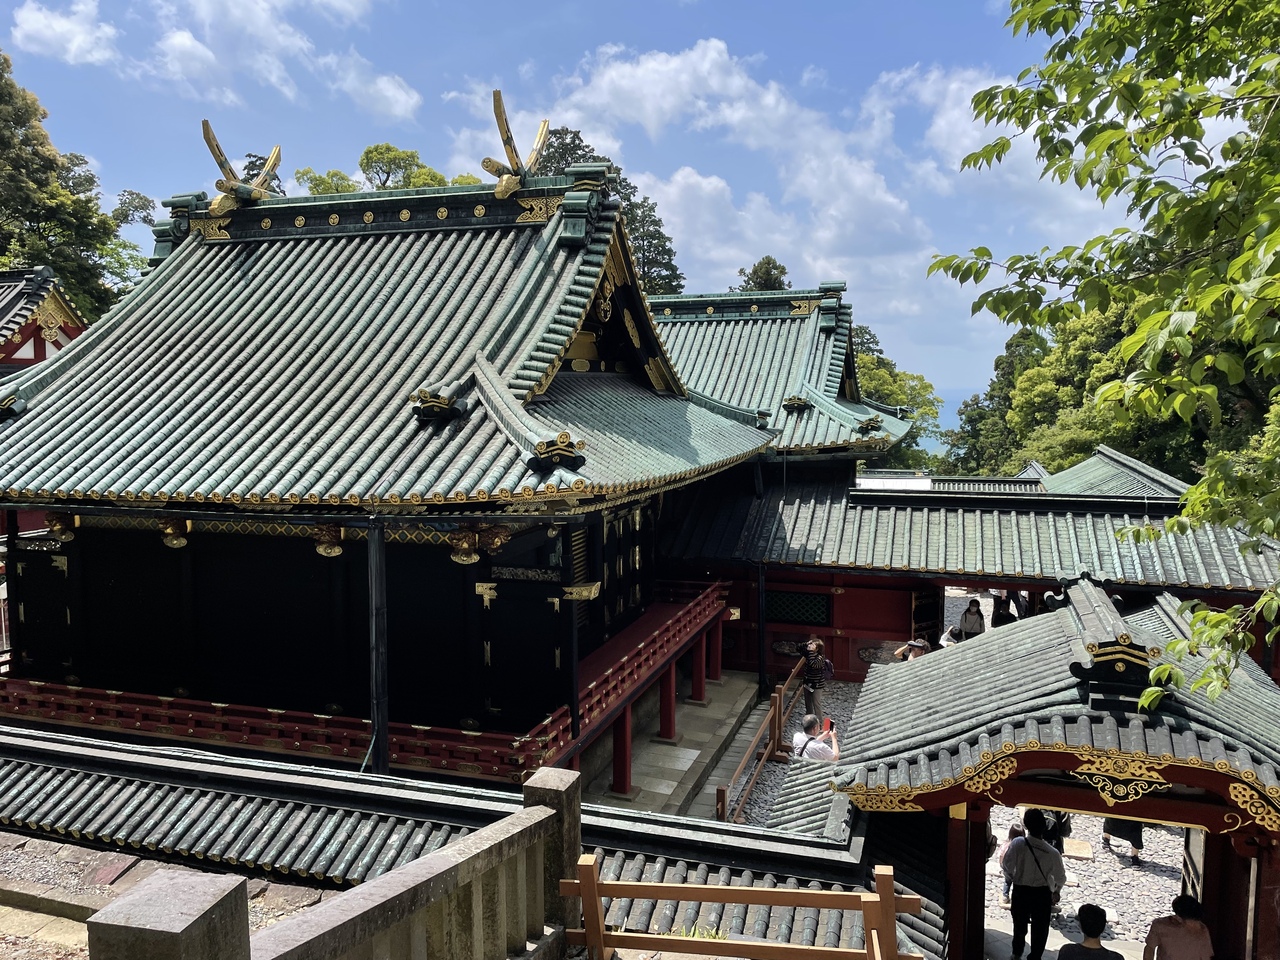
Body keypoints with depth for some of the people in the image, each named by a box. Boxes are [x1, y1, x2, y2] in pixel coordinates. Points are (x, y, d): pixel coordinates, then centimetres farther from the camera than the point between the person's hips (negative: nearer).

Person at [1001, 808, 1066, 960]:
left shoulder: (1017, 844, -25)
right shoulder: (1052, 853, -26)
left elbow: (1005, 865, -14)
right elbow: (1061, 878, -10)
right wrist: (1056, 890, 13)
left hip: (1020, 891, 2)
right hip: (1042, 894, -2)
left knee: (1019, 924, 26)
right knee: (1040, 929, 21)